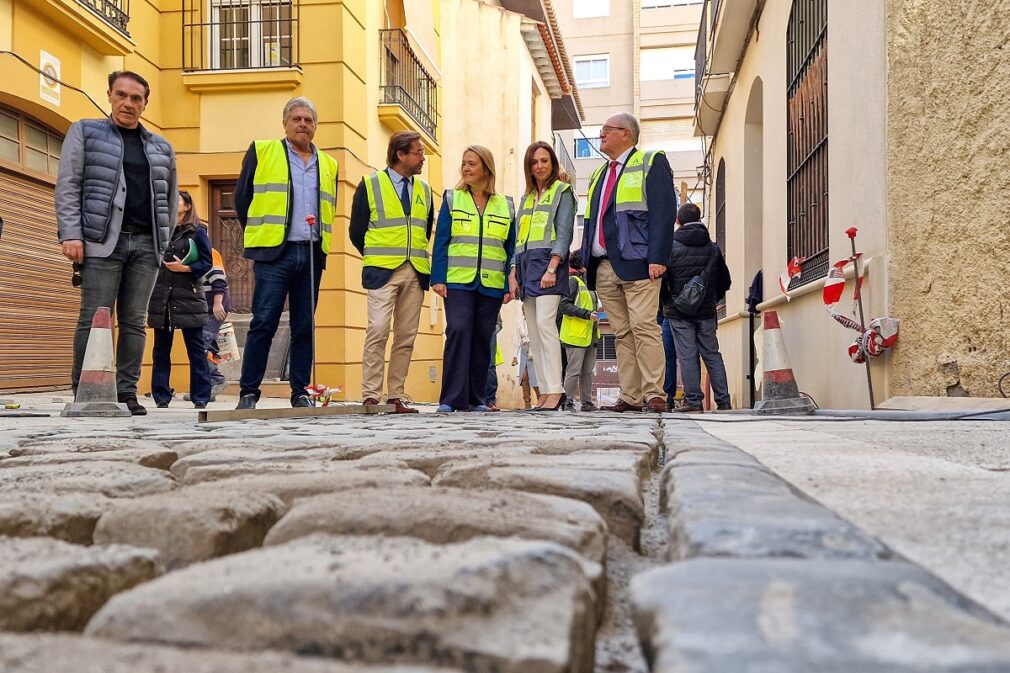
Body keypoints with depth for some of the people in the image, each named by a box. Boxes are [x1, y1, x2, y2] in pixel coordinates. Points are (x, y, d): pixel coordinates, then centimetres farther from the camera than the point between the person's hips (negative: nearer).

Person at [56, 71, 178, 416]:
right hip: (103, 242, -3)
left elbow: (171, 197, 23)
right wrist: (71, 234, -9)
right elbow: (68, 186, 1)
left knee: (134, 321, 3)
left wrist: (165, 239, 13)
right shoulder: (84, 132, 10)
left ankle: (126, 392, 9)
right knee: (94, 319, -5)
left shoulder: (161, 148, 19)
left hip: (146, 245, 3)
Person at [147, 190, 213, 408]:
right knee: (161, 348, 6)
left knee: (196, 349, -1)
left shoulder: (197, 232, 3)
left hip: (188, 297, -4)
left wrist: (184, 268, -13)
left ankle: (200, 397, 3)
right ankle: (161, 396, 12)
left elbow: (207, 263, -2)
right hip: (161, 298, 4)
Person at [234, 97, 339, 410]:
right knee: (263, 323, -7)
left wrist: (318, 239, 12)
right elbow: (242, 198, 8)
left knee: (305, 326, 4)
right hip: (274, 253, -4)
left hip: (312, 255, 4)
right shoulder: (261, 151, 7)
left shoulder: (328, 164, 18)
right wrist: (259, 235, 7)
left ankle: (300, 392, 11)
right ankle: (248, 393, -1)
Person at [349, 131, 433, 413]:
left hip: (415, 272, 5)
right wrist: (375, 257, 6)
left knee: (406, 336, 3)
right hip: (382, 271, -4)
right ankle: (370, 396, -9)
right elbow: (356, 231, 4)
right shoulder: (370, 184, 2)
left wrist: (417, 257, 14)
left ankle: (395, 396, 8)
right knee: (378, 332, -13)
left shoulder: (424, 190, 15)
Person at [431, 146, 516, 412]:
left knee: (482, 338, 4)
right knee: (458, 331, -15)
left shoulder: (505, 206, 12)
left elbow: (511, 248, 11)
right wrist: (438, 278, -7)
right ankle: (452, 397, -13)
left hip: (491, 284, 2)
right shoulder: (452, 199, 8)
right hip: (458, 281, -2)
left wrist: (510, 286, 3)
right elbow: (441, 241, 3)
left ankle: (476, 398, 12)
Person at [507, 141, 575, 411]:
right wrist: (513, 275, 10)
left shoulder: (562, 192, 4)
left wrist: (551, 268, -19)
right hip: (526, 263, 7)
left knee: (545, 323, -20)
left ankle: (556, 389, -21)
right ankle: (545, 392, 4)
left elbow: (564, 233, -7)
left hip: (548, 262, -7)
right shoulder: (527, 198, 23)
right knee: (534, 333, 2)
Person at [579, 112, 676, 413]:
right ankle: (630, 397, 7)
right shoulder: (599, 174, 26)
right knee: (622, 333, 5)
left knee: (644, 327, -11)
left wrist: (657, 259, -17)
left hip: (636, 263, -7)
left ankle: (654, 394, -8)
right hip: (604, 268, 7)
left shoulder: (651, 163, 4)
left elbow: (663, 213, -7)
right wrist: (587, 262, 15)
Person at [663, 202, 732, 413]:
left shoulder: (671, 246, -6)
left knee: (687, 356, -1)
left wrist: (666, 303, 9)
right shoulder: (713, 248, 6)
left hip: (679, 311, -3)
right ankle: (723, 401, 9)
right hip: (706, 312, 3)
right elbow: (725, 281, 10)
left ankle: (693, 401, -2)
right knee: (712, 354, 9)